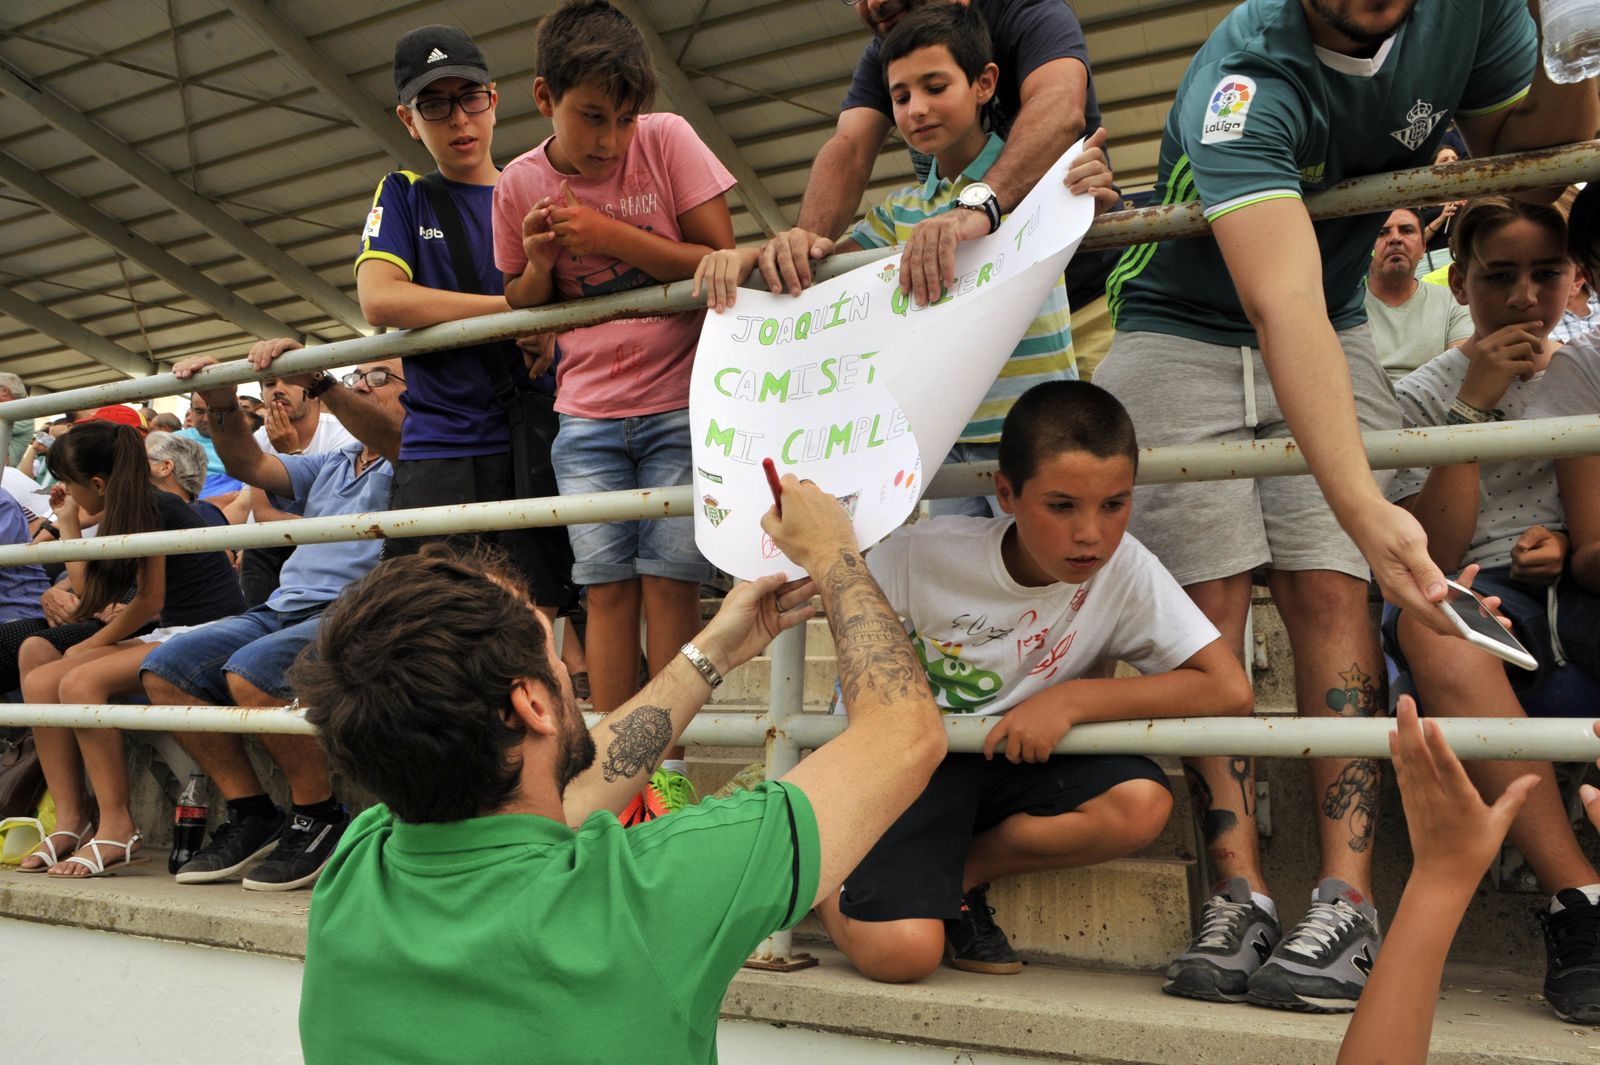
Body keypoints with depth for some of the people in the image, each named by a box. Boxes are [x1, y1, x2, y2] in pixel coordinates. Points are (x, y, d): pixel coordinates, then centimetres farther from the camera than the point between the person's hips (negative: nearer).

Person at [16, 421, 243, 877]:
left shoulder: (150, 506, -10)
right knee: (39, 681, -7)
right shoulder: (125, 512, 18)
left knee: (80, 681, -27)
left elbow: (149, 601, -11)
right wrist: (67, 523, 22)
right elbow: (91, 595, 17)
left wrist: (89, 647, 0)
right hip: (167, 635, 10)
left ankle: (117, 829, -20)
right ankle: (71, 821, -8)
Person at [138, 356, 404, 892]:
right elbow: (250, 465, 18)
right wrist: (221, 405, 1)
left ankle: (319, 817, -12)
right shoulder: (331, 464, 27)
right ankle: (253, 815, 1)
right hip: (284, 607, 9)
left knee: (251, 670, -33)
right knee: (164, 668, -7)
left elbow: (378, 432, -20)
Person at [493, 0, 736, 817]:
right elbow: (522, 309, 13)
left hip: (680, 406, -2)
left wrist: (612, 236, -16)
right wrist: (539, 263, -10)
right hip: (587, 416, 3)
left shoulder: (666, 141, -6)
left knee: (669, 581, -6)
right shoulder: (519, 185, 1)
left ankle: (668, 767, 3)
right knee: (605, 587, 0)